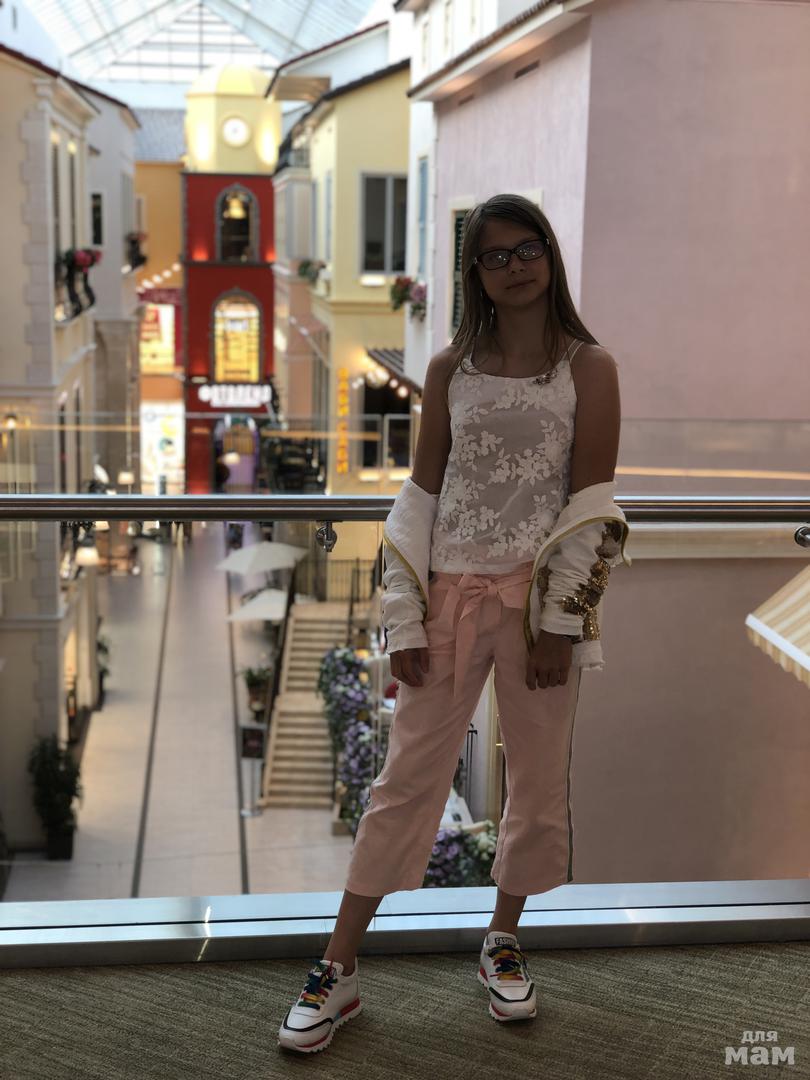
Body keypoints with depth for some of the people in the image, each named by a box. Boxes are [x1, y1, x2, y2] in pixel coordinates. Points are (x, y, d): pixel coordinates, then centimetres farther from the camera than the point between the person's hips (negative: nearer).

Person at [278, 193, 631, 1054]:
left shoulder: (588, 367, 0)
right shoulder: (450, 370, 5)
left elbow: (590, 502, -5)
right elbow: (419, 498, 4)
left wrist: (560, 621, -10)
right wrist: (404, 622, -1)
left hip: (542, 597, -1)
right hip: (453, 595, 1)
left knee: (539, 778, 9)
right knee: (407, 779, 3)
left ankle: (502, 943, 31)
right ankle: (338, 972, 11)